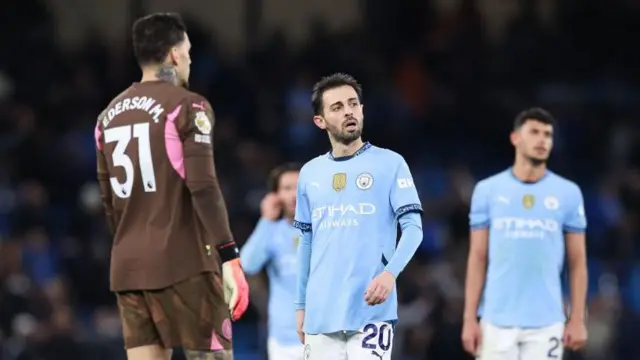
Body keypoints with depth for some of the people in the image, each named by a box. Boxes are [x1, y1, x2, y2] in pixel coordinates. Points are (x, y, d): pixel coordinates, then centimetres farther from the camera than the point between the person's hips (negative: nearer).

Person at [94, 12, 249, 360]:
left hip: (127, 266, 6)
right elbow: (203, 188, -15)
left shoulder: (109, 115, 14)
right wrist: (229, 258, -16)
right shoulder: (187, 106, -6)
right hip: (183, 262, -6)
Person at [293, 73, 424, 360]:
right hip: (321, 311, 4)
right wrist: (301, 305, 17)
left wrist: (390, 273, -21)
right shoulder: (310, 173, 15)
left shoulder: (390, 164, 2)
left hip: (371, 309, -4)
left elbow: (413, 228, -5)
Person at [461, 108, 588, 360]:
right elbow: (478, 258, 5)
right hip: (497, 321, 0)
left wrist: (577, 319, -1)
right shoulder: (487, 190, 4)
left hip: (546, 323, 0)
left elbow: (577, 261, 6)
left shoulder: (568, 193, 4)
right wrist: (469, 318, -1)